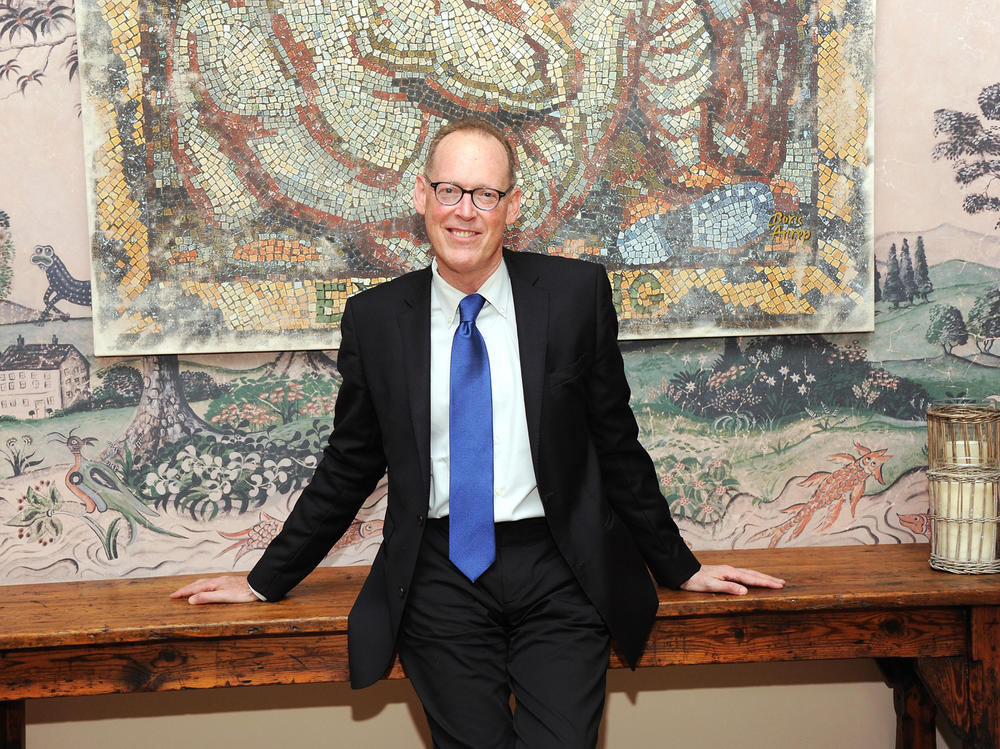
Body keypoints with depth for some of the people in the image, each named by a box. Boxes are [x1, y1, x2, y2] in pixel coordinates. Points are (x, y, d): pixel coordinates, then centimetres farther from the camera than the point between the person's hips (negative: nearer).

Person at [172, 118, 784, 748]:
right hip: (439, 578, 1)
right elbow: (349, 465, 11)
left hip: (558, 576, 0)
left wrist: (679, 568, 10)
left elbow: (616, 443, 6)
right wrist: (267, 580, 13)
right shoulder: (375, 318, 2)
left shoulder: (576, 293, -1)